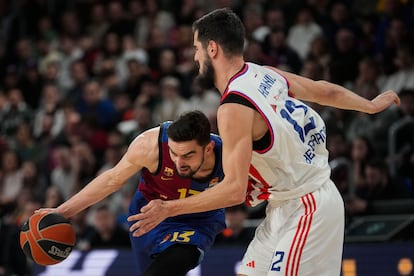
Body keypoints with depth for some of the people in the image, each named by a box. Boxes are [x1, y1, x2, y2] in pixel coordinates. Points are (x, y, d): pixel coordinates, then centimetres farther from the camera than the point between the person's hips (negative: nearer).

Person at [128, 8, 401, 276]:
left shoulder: (234, 107, -23)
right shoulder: (265, 75, 3)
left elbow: (235, 189, -26)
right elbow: (325, 91, 15)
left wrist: (168, 209, -22)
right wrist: (371, 106, 34)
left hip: (305, 210, -9)